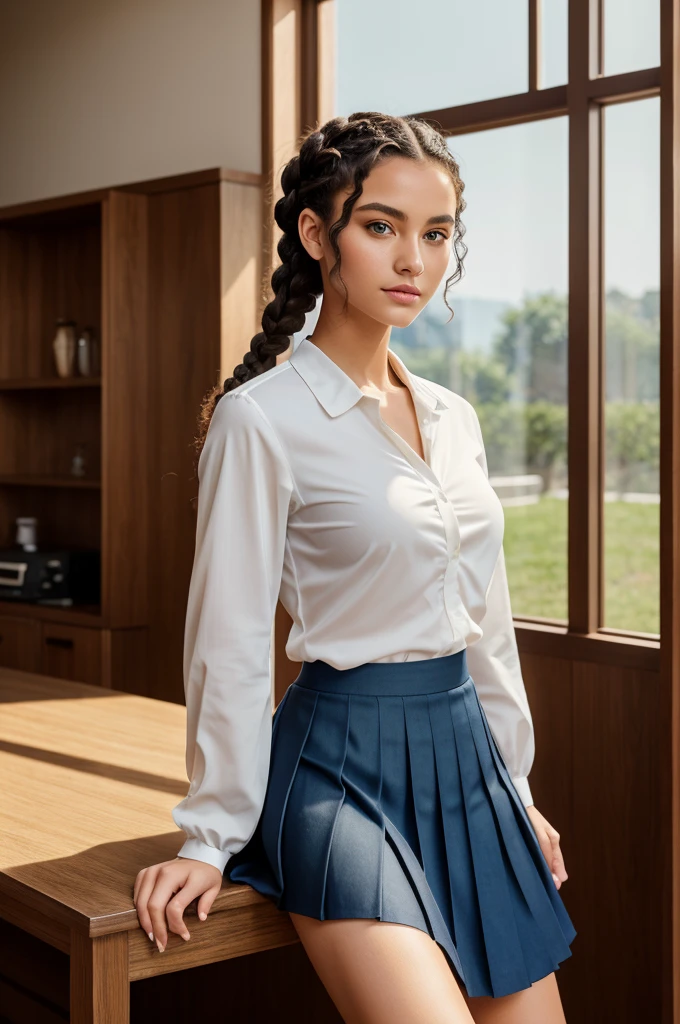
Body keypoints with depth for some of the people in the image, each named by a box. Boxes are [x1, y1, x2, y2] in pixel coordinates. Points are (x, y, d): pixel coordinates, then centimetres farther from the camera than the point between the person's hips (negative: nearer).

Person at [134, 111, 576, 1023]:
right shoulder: (261, 418, -10)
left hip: (466, 753, 7)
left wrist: (518, 790, 19)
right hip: (347, 766, -7)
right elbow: (230, 643, -9)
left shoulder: (455, 419, 9)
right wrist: (210, 837, -4)